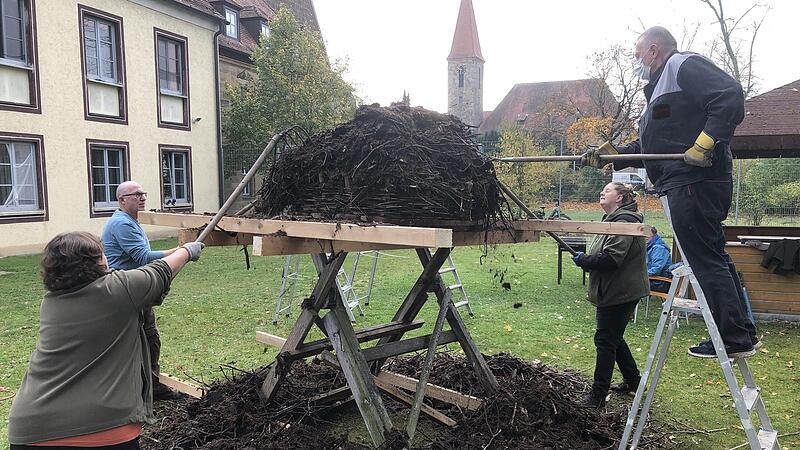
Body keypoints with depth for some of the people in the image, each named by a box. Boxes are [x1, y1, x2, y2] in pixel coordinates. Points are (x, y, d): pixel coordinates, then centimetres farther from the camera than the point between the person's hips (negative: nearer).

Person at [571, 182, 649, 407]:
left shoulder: (624, 222, -19)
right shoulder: (613, 220, 17)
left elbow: (611, 259, -28)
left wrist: (583, 260, -16)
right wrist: (586, 259, 6)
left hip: (620, 293, -11)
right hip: (613, 292, 11)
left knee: (605, 340, -4)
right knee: (614, 338, 21)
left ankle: (598, 394, 5)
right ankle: (633, 380, 36)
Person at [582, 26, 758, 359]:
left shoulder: (685, 65, -2)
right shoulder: (661, 87, 28)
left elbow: (731, 95, -18)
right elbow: (650, 147, 28)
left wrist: (705, 142, -24)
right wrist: (612, 154, 18)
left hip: (694, 182, -10)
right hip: (689, 184, 10)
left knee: (706, 261, -6)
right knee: (712, 258, 13)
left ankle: (734, 339, 1)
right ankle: (742, 334, 21)